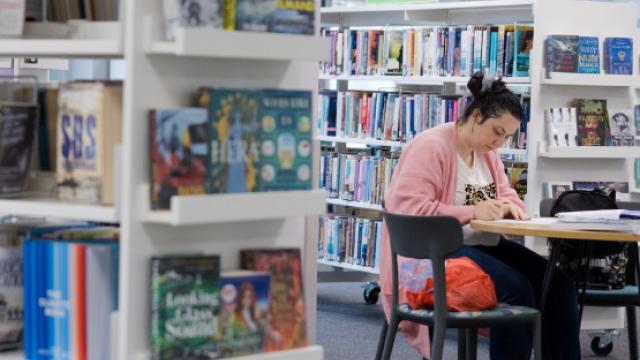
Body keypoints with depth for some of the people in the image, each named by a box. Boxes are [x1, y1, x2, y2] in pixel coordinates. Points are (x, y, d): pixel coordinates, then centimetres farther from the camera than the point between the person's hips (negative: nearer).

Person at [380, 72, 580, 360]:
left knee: (559, 283, -10)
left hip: (485, 245, 9)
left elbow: (506, 193, 23)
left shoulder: (487, 151, 14)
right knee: (517, 289, -29)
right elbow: (408, 208, -22)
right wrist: (472, 212, -25)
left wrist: (508, 206, -4)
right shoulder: (430, 147, -14)